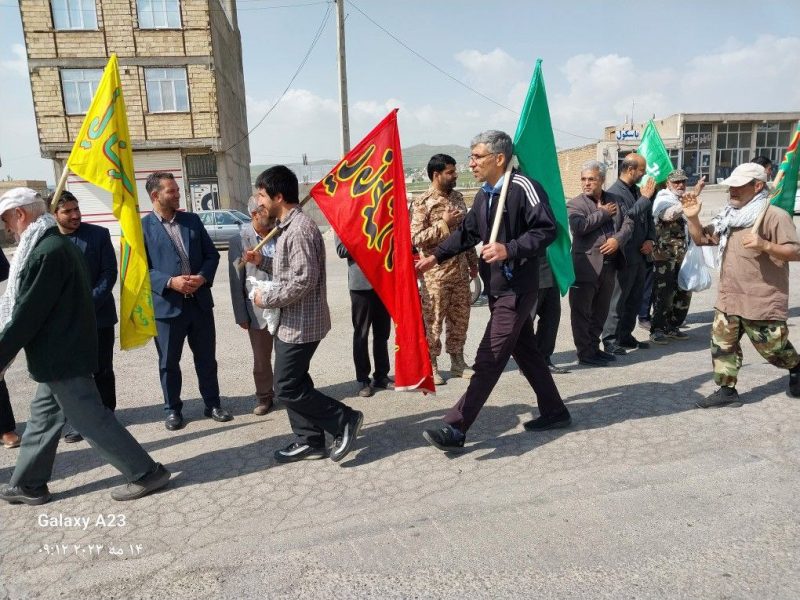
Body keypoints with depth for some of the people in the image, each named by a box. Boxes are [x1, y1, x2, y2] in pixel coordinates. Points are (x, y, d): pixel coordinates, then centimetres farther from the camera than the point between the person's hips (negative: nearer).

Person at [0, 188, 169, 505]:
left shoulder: (47, 252, -21)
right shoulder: (56, 244, 12)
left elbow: (27, 313, -21)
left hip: (60, 355, -10)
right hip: (63, 351, 10)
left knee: (90, 419, -2)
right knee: (43, 416, 19)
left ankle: (146, 473, 6)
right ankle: (27, 484, 33)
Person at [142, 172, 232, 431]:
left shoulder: (192, 220, 8)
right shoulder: (142, 227, -3)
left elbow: (212, 254, 8)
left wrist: (203, 277, -10)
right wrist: (170, 282, -19)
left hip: (200, 301, 3)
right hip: (166, 305, -3)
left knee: (206, 358, 12)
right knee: (169, 362, 10)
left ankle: (212, 404, 27)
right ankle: (173, 409, 26)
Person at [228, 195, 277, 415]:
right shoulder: (239, 241, -6)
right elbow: (236, 282, -4)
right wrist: (241, 316, -5)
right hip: (259, 310, -2)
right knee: (261, 360, 12)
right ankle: (264, 397, 29)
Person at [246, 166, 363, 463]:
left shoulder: (299, 229, -21)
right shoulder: (289, 226, 12)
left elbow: (304, 280, -26)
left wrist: (266, 299, -15)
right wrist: (262, 261, 9)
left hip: (301, 323, -10)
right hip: (291, 322, 10)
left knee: (287, 388, -3)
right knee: (294, 382, 15)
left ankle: (345, 419, 8)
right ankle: (310, 440, 26)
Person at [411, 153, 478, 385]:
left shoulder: (457, 197, 10)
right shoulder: (422, 203, -10)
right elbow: (415, 238, -17)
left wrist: (473, 261, 14)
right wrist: (444, 224, -21)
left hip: (460, 270, 7)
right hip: (436, 273, -6)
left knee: (460, 318, 13)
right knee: (432, 320, 2)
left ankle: (457, 361, 27)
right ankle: (430, 365, 15)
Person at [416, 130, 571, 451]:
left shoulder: (523, 187, -15)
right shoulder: (484, 194, 13)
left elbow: (546, 229, -19)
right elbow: (467, 232, 19)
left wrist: (509, 250, -28)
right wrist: (436, 257, 11)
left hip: (516, 289, -9)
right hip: (496, 287, 9)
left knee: (489, 359, -7)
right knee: (525, 351, 18)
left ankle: (454, 428, -4)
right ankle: (554, 411, 33)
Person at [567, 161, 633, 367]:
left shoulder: (615, 200, 13)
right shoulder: (575, 204, -3)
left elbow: (628, 224, 9)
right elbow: (578, 226, -20)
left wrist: (618, 239, -10)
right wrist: (603, 213, -10)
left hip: (609, 265, 6)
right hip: (585, 266, -5)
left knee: (601, 311, 15)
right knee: (582, 312, 1)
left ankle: (594, 347, 28)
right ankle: (585, 353, 10)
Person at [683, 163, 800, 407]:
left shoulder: (774, 216, -12)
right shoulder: (727, 216, 10)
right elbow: (701, 239, 16)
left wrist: (765, 245, -31)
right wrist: (692, 217, -1)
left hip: (762, 300, -6)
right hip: (728, 297, 7)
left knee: (773, 348, 6)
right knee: (722, 343, 5)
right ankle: (727, 391, 15)